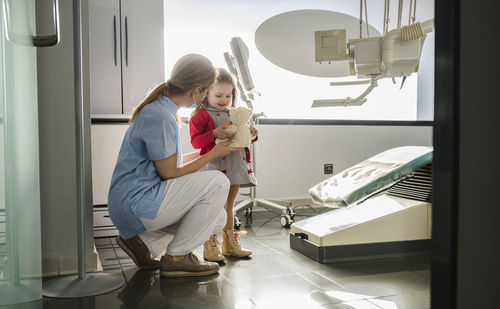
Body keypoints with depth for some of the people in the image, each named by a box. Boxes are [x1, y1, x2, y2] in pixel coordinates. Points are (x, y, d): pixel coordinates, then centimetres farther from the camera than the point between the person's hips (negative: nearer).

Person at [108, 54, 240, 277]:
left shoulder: (161, 110, 12)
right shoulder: (159, 117, -19)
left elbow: (168, 160, 19)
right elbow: (169, 173, -16)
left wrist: (211, 149, 28)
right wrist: (213, 154, -5)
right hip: (133, 205, -10)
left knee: (218, 218, 10)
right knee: (218, 182, -15)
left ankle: (141, 241, 9)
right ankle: (177, 257, -6)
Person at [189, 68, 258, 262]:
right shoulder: (201, 115, -4)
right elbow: (195, 141, -11)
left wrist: (251, 134, 2)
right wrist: (214, 134, -25)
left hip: (235, 167, 7)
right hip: (214, 168, -7)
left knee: (228, 206, 16)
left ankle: (230, 244, 25)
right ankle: (210, 247, 4)